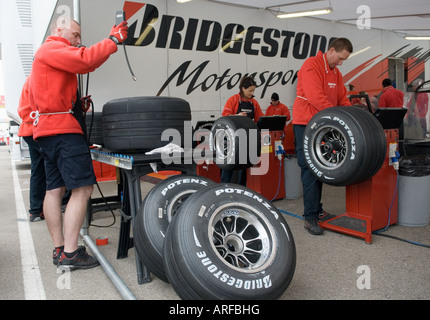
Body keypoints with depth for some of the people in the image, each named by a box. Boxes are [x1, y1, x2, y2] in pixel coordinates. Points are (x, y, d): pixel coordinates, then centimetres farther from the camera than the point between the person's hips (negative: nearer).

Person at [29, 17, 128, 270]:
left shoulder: (46, 54, 30)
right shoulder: (52, 48, -2)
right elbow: (85, 61, -19)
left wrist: (78, 103, 9)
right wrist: (113, 40, -12)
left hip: (47, 130, 11)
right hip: (63, 128, -11)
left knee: (55, 189, 7)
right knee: (82, 189, -13)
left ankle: (60, 249, 13)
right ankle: (70, 254, -12)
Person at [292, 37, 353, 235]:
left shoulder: (336, 72, 17)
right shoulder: (311, 66, -11)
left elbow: (342, 98, 17)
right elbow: (315, 97, -23)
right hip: (305, 124, -8)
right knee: (310, 170, -8)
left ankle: (317, 210, 22)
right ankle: (310, 218, -2)